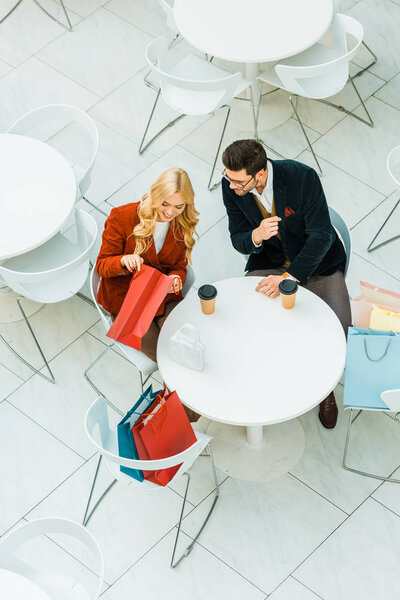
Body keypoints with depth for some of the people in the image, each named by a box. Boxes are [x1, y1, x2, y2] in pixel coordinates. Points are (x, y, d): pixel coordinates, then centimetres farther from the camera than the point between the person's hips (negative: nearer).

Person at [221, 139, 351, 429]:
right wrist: (256, 236, -31)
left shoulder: (303, 177, -27)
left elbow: (321, 235, -22)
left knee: (339, 328, -22)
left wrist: (289, 276, -32)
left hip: (316, 261, -3)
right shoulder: (231, 187, -15)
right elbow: (238, 240, -6)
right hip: (269, 262, 3)